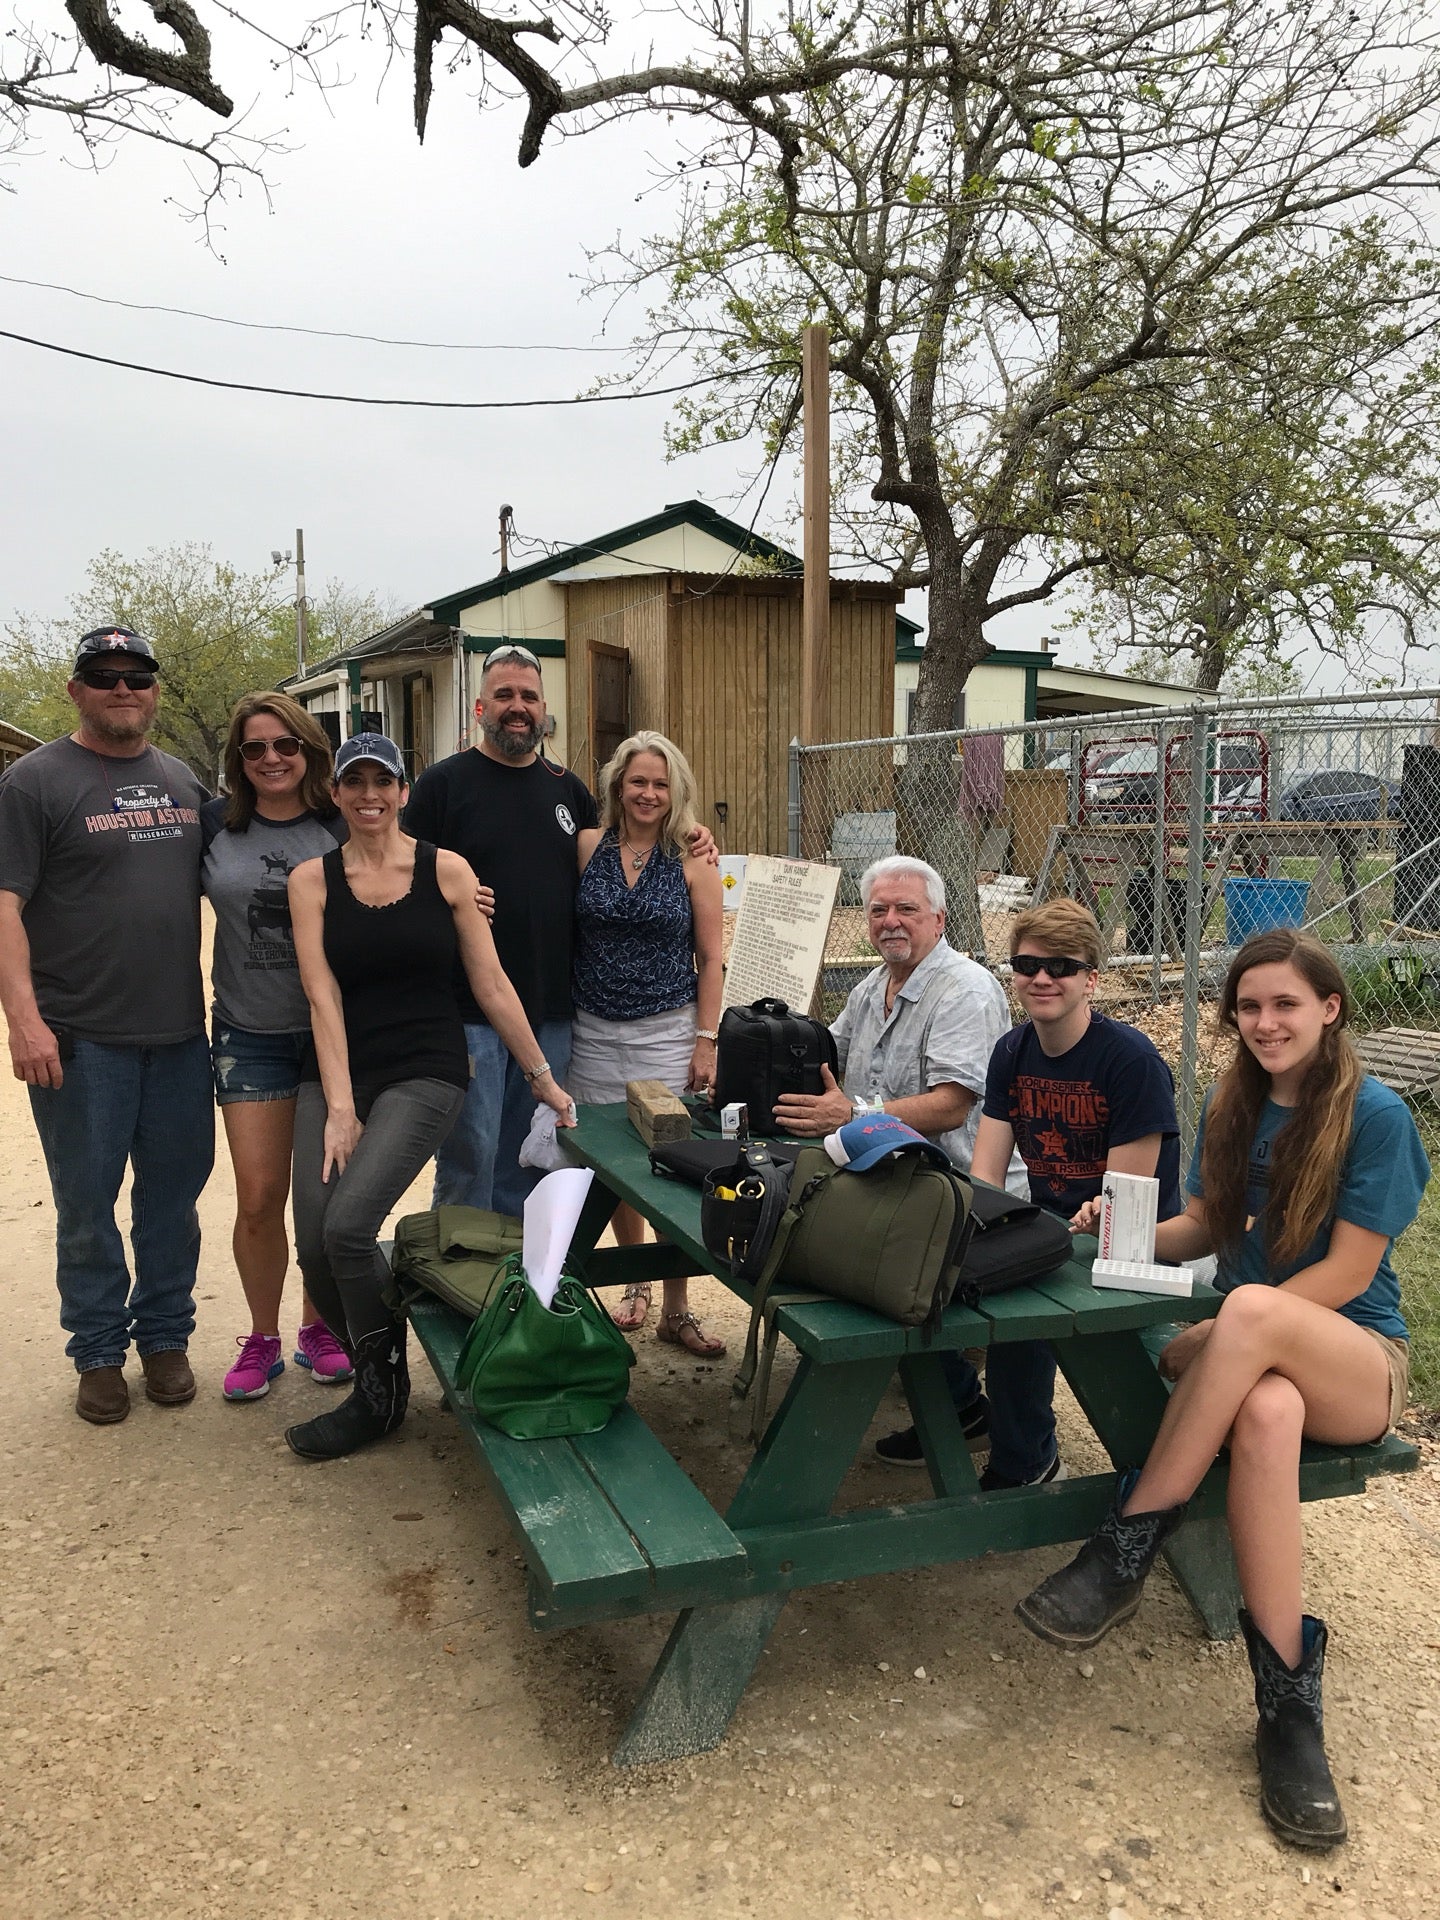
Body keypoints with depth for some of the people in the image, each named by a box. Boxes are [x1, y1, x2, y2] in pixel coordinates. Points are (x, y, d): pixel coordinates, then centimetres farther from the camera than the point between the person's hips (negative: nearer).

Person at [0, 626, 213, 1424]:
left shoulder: (183, 781, 12)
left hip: (179, 1030, 5)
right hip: (80, 1038, -4)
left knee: (174, 1193, 11)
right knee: (87, 1203, 7)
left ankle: (164, 1336, 26)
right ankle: (99, 1352, 22)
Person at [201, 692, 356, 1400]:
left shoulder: (344, 828, -2)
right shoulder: (214, 825, 1)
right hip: (251, 1037, 1)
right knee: (258, 1200, 0)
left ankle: (318, 1327, 28)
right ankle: (262, 1337, 20)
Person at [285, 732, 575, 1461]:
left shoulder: (446, 870, 0)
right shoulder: (312, 879, 4)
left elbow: (492, 986, 3)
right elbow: (322, 995, -4)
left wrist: (543, 1078, 4)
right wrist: (339, 1106, -11)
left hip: (425, 1073, -3)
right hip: (334, 1073, 3)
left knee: (348, 1225, -20)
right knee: (313, 1245, -10)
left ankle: (380, 1394, 4)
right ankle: (374, 1364, 20)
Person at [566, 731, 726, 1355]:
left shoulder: (693, 862, -1)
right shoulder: (587, 847, 2)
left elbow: (710, 959, 0)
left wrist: (706, 1041, -4)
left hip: (667, 1033, -2)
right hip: (594, 1033, 2)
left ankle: (676, 1309, 11)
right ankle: (635, 1282, 32)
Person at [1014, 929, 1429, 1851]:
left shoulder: (1374, 1115, -9)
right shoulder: (1235, 1106, 8)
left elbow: (1349, 1270, -12)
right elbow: (1205, 1227, 13)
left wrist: (1243, 1328, -20)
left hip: (1356, 1358, -3)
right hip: (1252, 1353, 3)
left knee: (1252, 1309, -40)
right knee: (1267, 1412, -37)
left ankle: (1127, 1550, -31)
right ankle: (1289, 1701, -29)